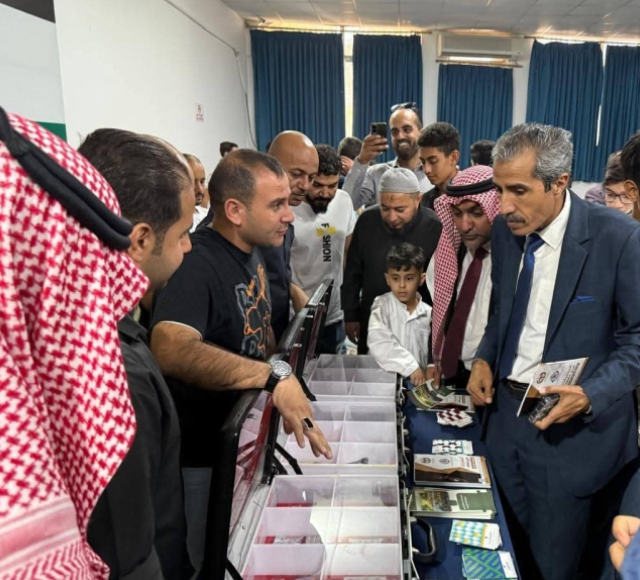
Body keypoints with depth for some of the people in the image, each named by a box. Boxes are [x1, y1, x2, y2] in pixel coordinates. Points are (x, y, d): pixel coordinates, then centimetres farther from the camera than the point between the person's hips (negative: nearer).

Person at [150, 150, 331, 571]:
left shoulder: (252, 251, 1)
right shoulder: (196, 263, -28)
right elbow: (171, 350, -46)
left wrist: (280, 380, 5)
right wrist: (274, 379, -49)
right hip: (203, 453, -8)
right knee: (202, 562, 15)